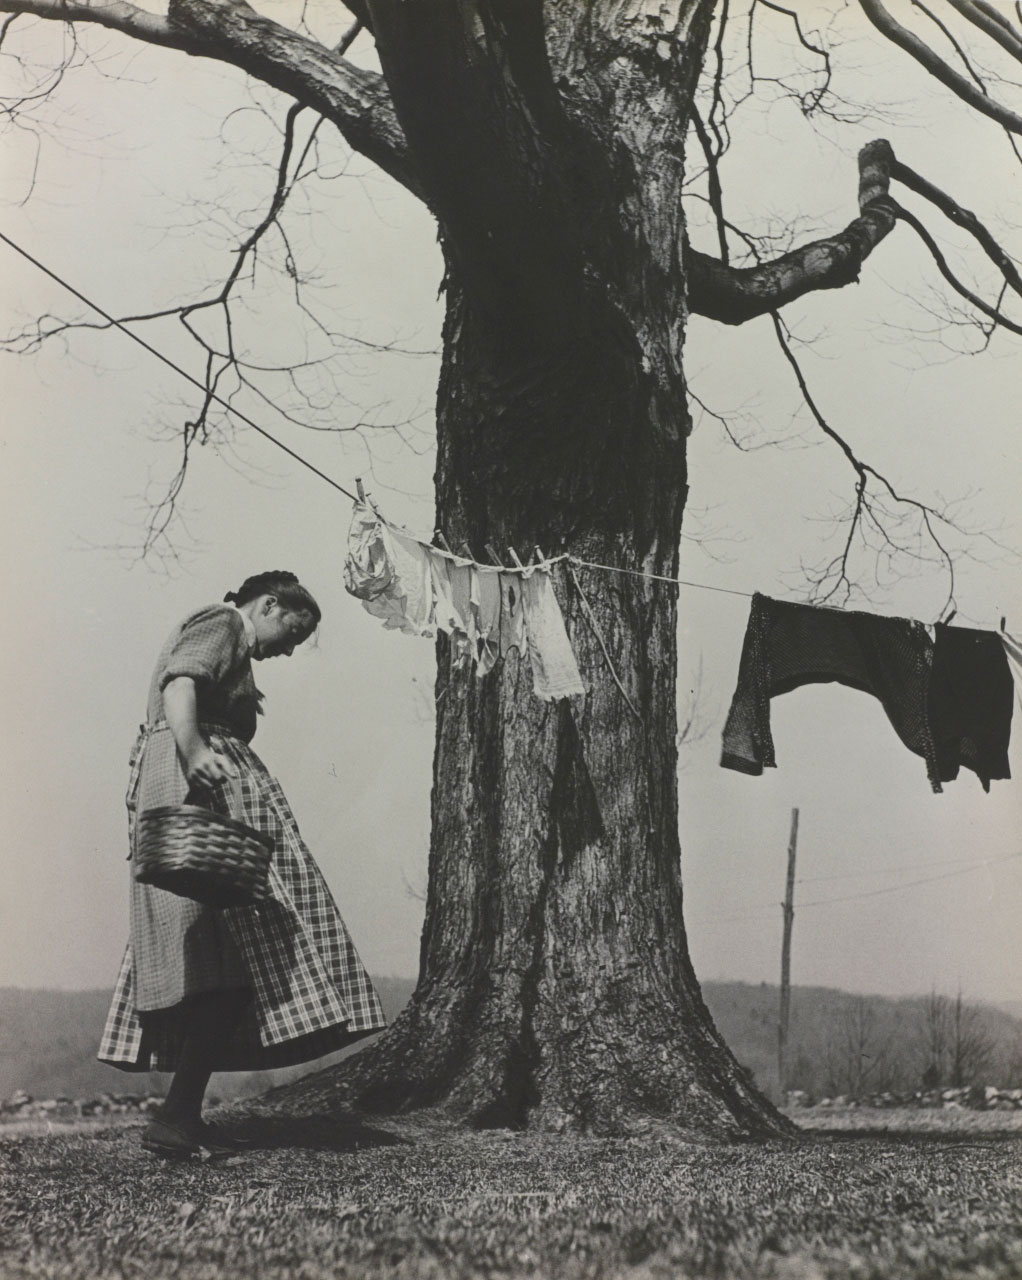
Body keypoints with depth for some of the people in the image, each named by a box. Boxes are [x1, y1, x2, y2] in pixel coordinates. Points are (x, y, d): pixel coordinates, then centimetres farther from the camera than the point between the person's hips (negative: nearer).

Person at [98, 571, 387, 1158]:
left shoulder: (229, 646, 31)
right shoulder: (220, 625, 1)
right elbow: (179, 685, -18)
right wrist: (192, 750, -35)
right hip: (203, 785, -11)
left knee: (199, 955, 5)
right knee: (238, 952, -16)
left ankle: (181, 1115, 3)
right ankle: (178, 1116, -20)